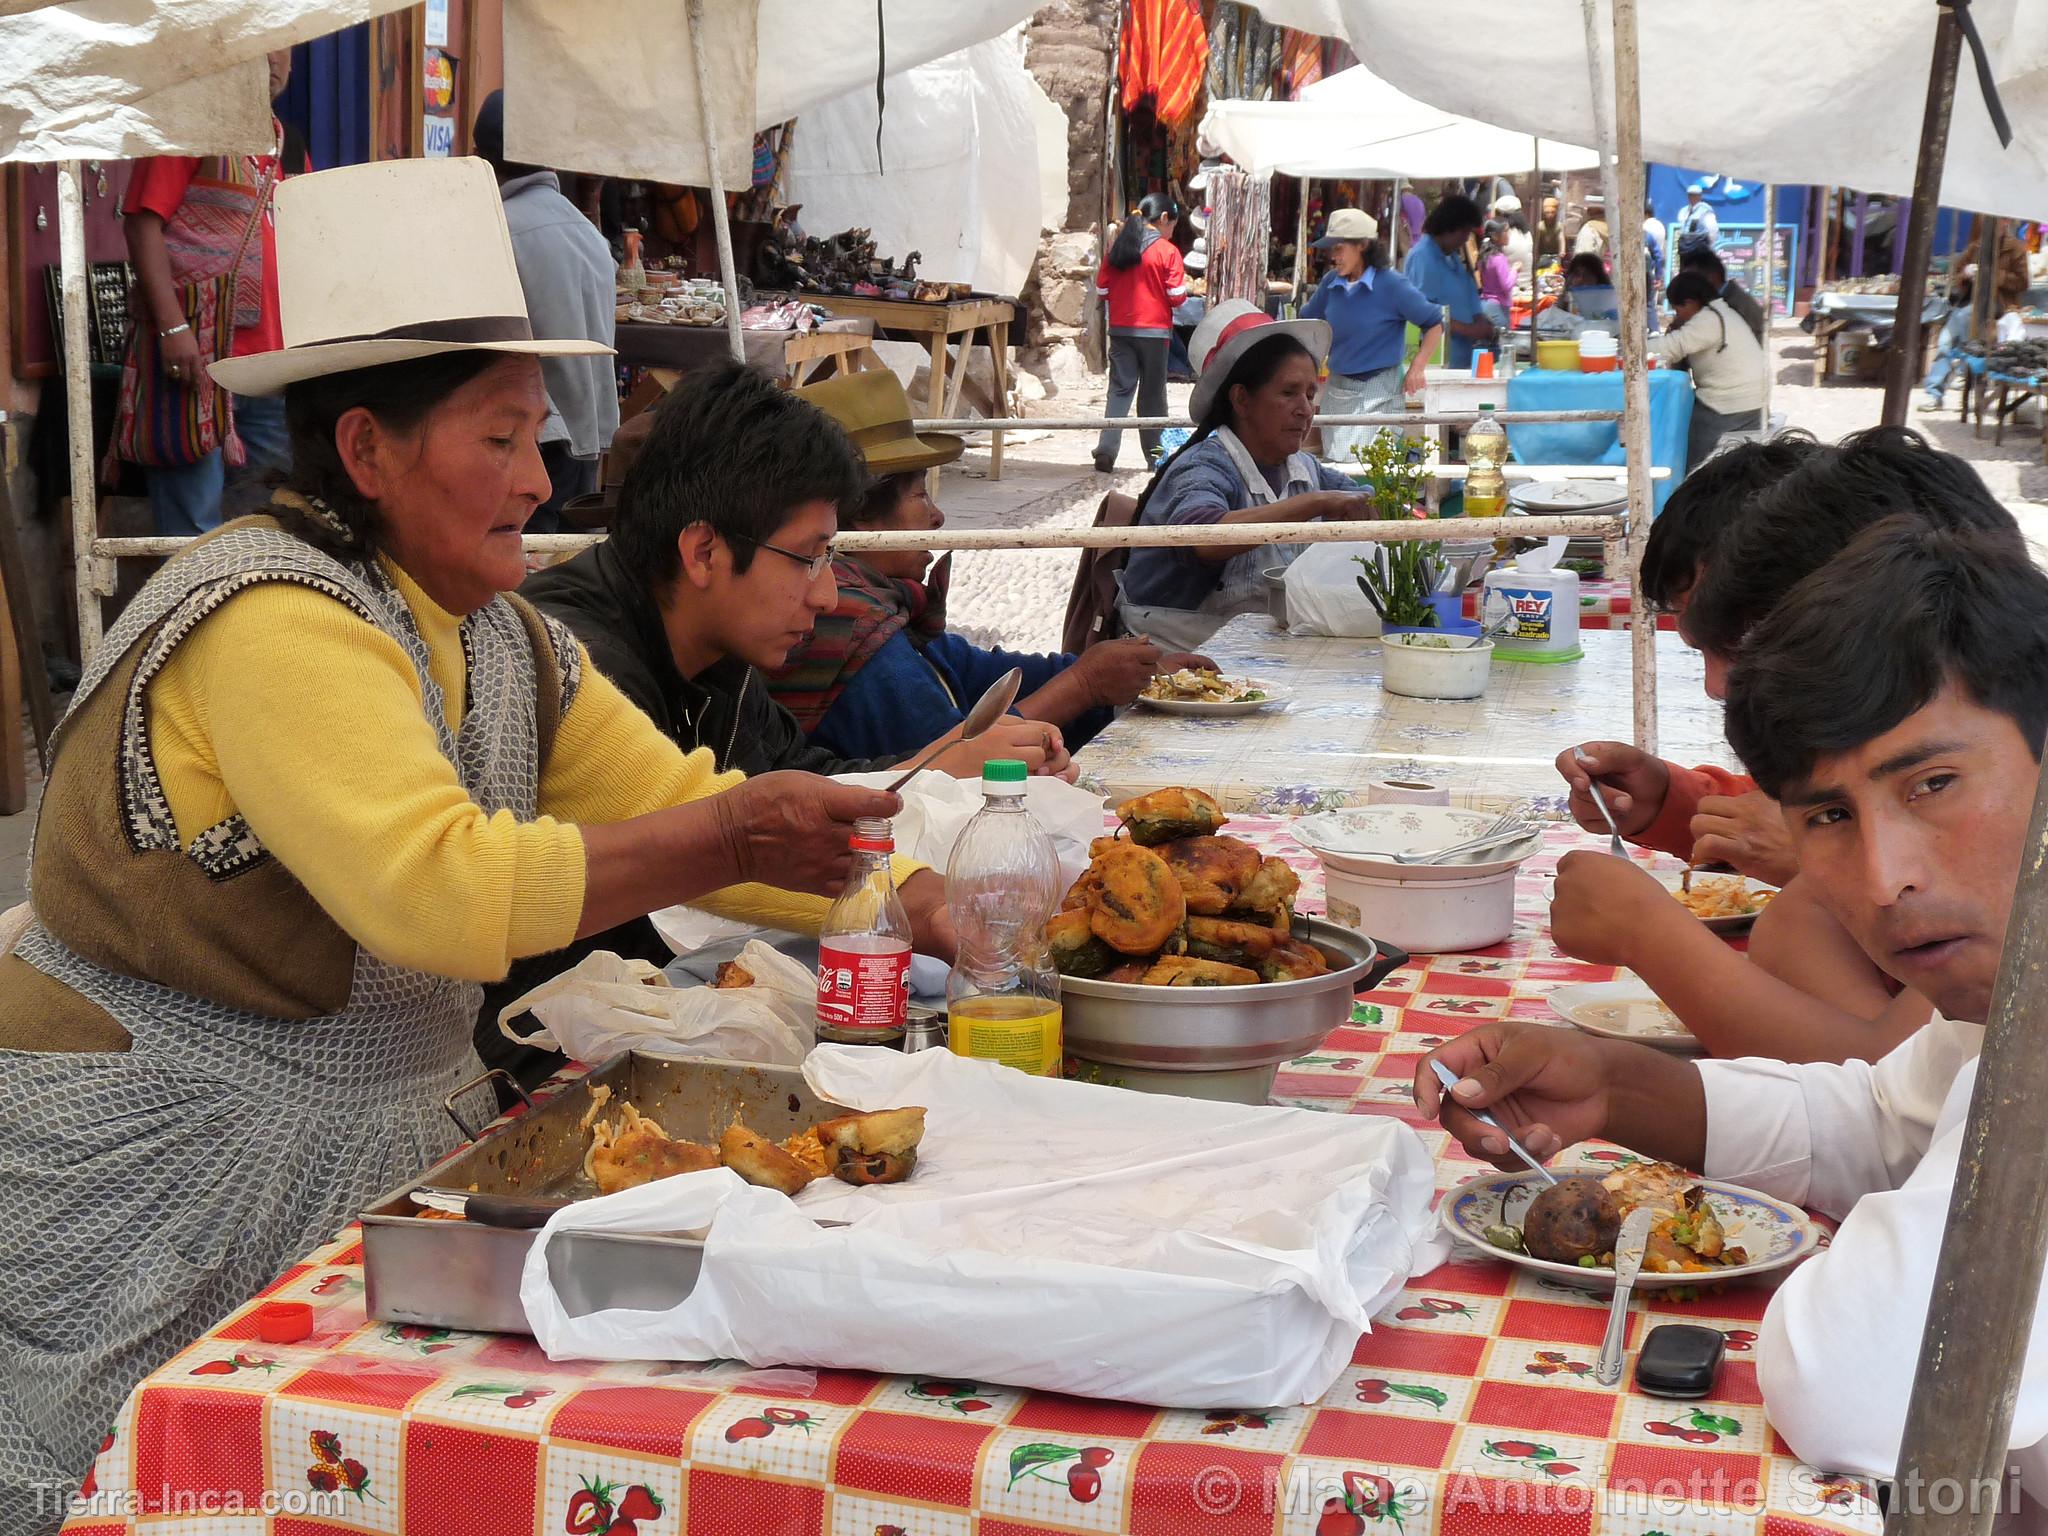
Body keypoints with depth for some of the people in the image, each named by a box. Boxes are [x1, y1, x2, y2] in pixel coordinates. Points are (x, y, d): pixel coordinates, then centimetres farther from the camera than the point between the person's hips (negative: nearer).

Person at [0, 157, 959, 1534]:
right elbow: (437, 888, -31)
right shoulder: (276, 622, -20)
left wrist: (912, 902, -8)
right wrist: (727, 839, -28)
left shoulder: (511, 645, 8)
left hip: (383, 1143, 8)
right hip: (153, 1174, -8)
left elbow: (677, 800, 5)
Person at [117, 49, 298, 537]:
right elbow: (143, 221, -10)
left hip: (271, 356, 7)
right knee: (192, 527, -6)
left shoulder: (287, 146, 19)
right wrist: (173, 327, -20)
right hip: (194, 351, -7)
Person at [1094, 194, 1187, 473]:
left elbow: (1102, 290, 8)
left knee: (1120, 388, 4)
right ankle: (1155, 454, 15)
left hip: (1120, 329, 3)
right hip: (1154, 330, -3)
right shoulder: (1167, 251, -9)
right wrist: (1185, 287, 12)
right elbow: (1176, 295, -9)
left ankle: (1106, 449, -12)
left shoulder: (1116, 248, 5)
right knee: (1153, 393, 7)